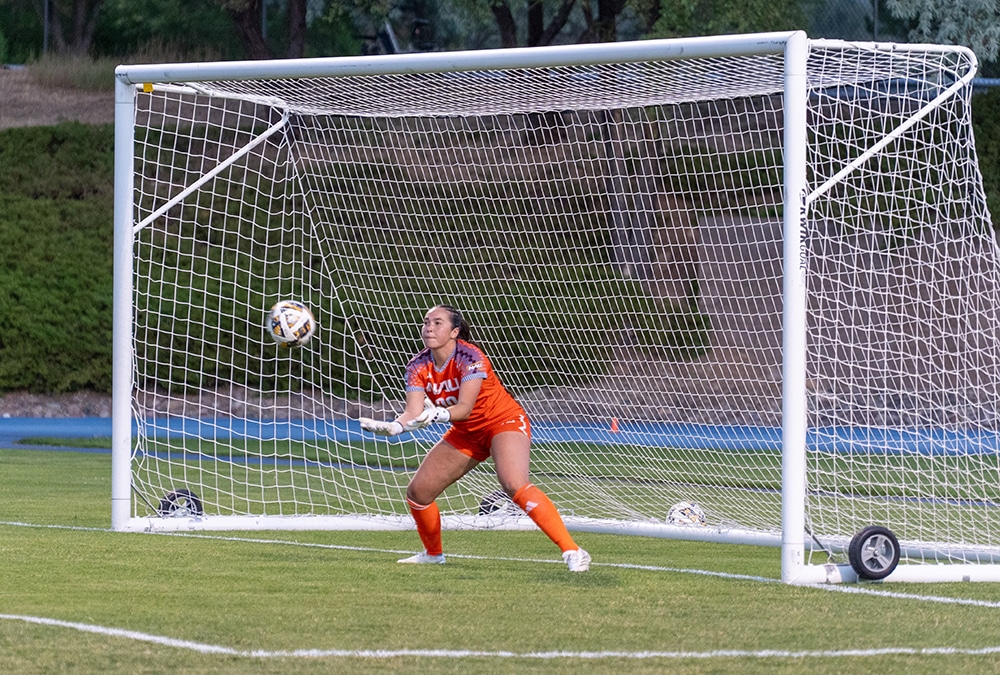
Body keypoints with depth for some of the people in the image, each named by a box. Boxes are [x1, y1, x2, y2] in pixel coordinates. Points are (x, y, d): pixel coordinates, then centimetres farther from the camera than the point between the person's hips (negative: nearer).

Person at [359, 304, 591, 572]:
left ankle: (572, 551, -33)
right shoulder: (418, 367, -8)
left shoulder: (470, 357, -25)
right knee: (417, 491, 1)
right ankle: (433, 553, 28)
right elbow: (414, 412, -18)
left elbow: (464, 407, -35)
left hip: (505, 421, -7)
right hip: (466, 433, 7)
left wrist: (438, 414, -56)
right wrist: (392, 427, -39)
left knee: (515, 485, -32)